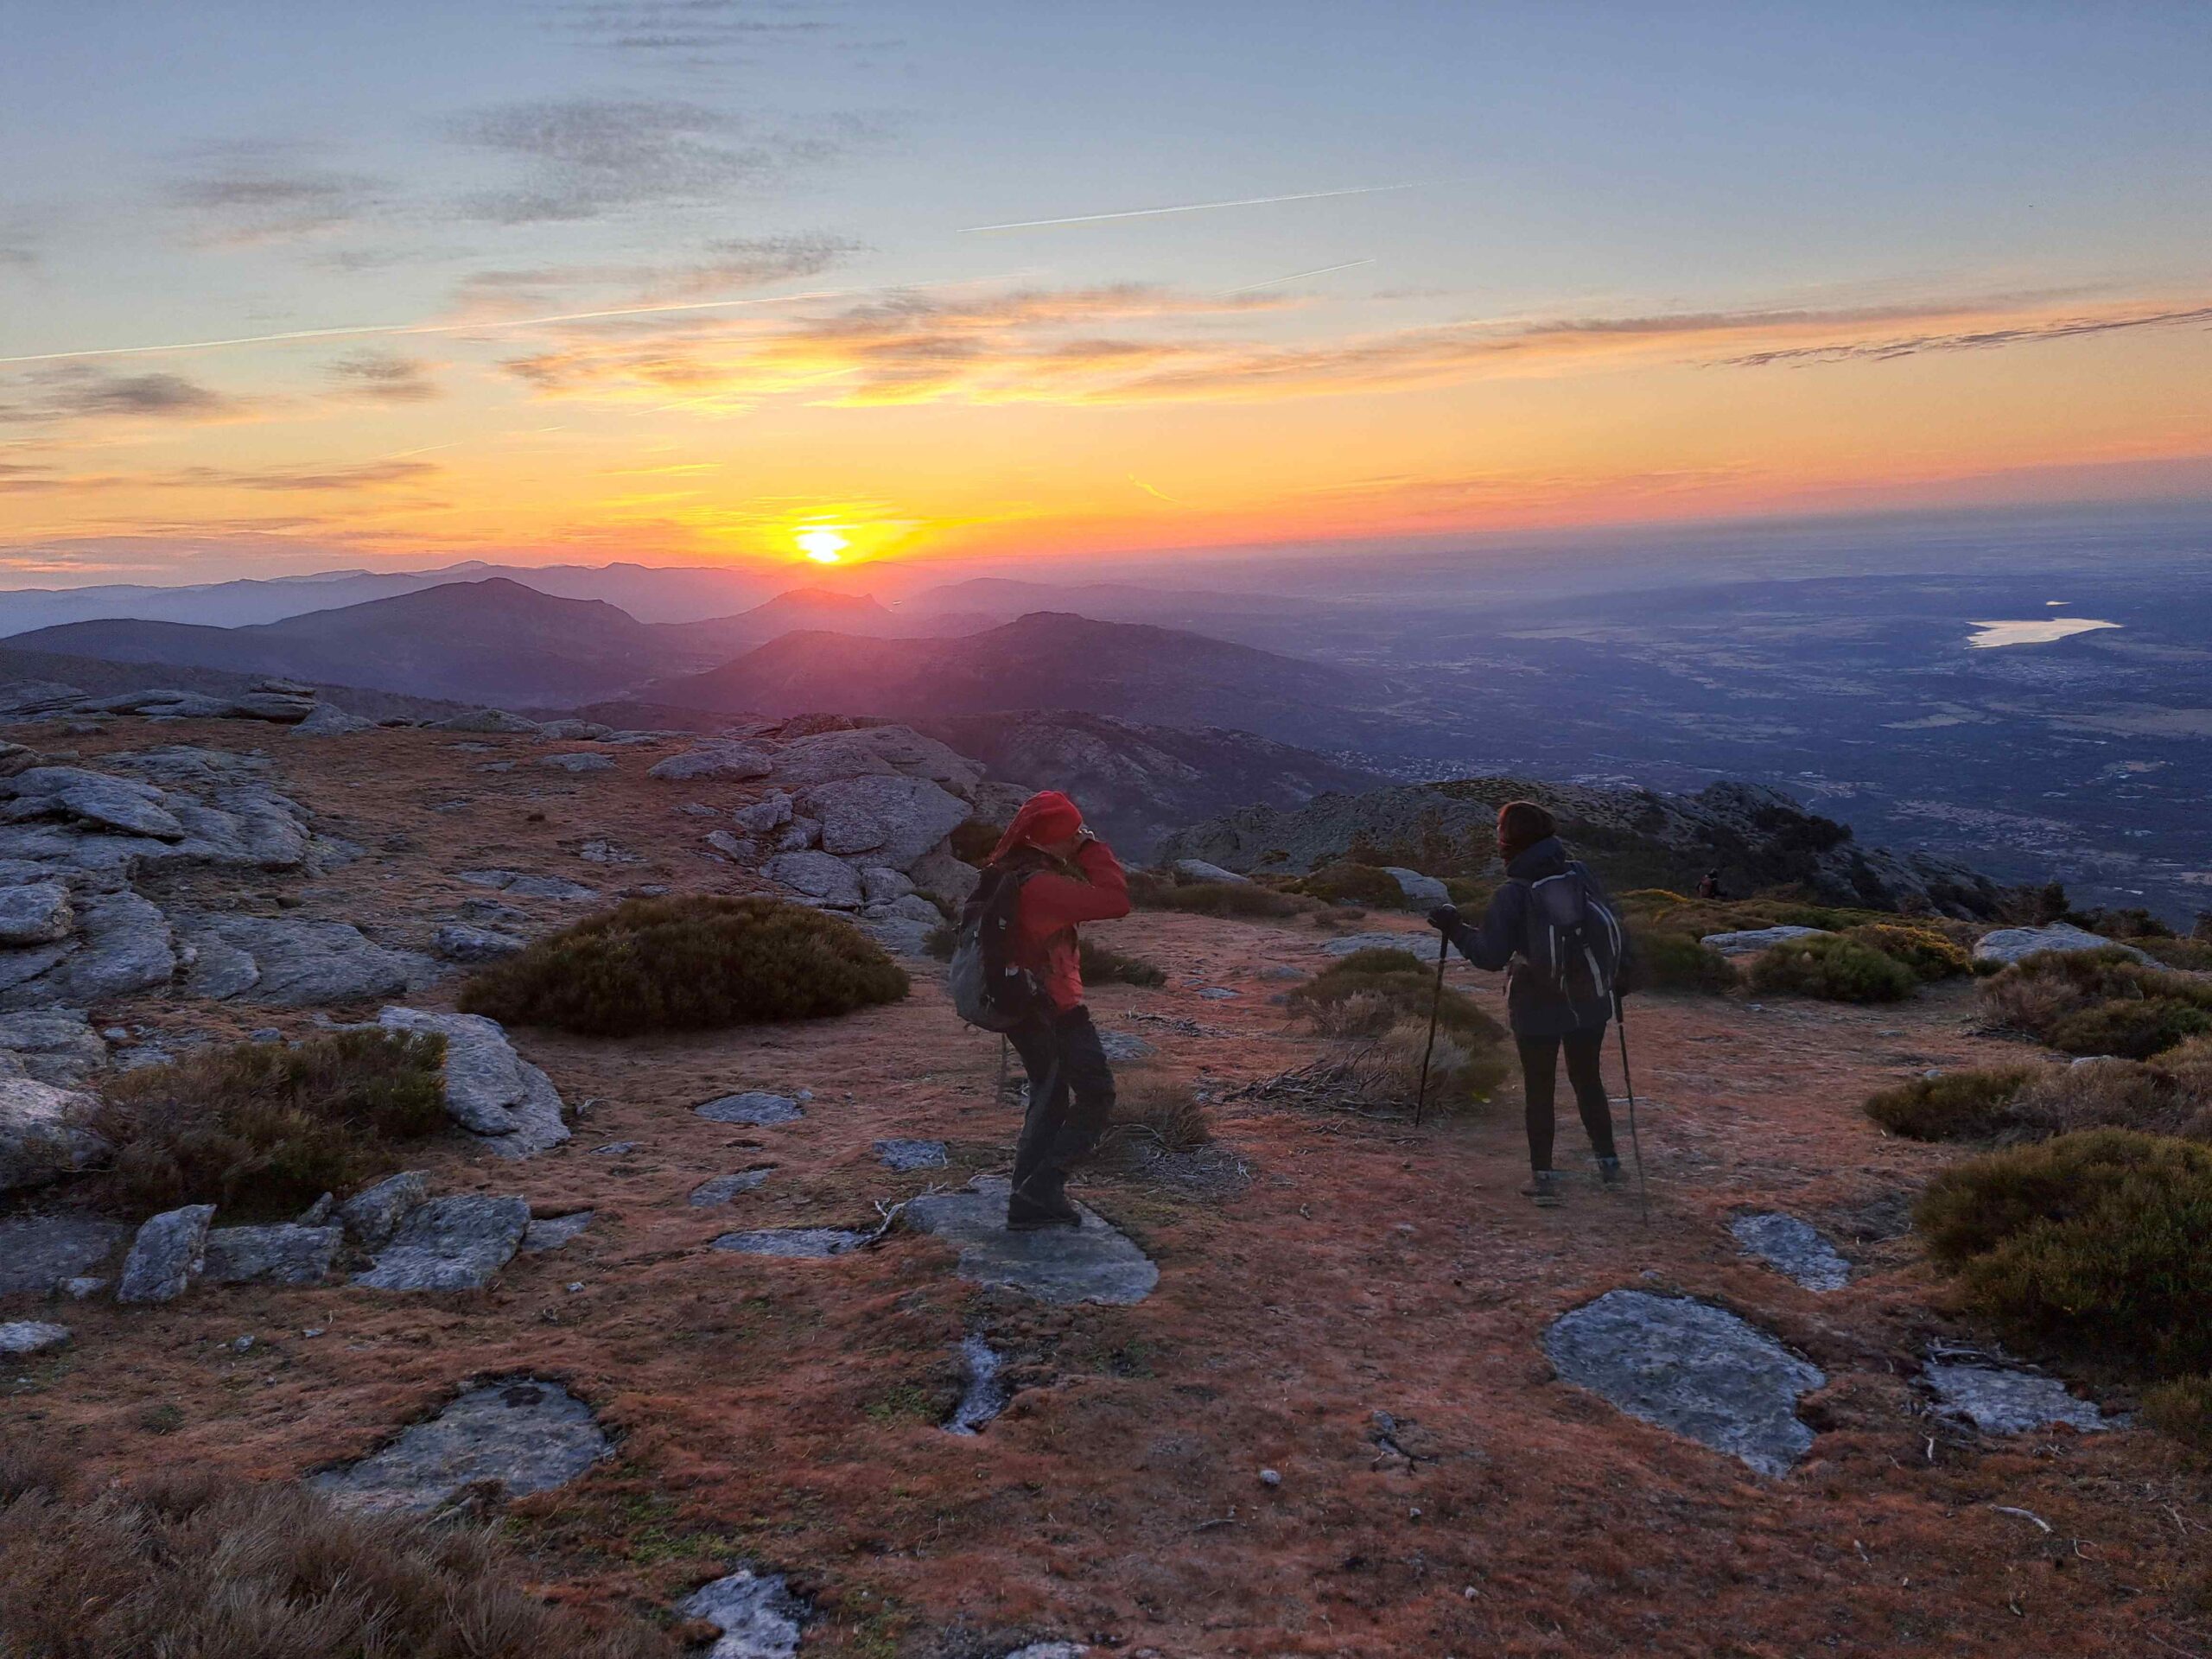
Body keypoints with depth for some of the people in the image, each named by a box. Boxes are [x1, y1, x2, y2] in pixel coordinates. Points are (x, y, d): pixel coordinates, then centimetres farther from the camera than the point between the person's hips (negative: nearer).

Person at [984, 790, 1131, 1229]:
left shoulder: (1008, 871, 2)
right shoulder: (1042, 886, -28)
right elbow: (1115, 901, -31)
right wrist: (1093, 848, -22)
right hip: (1055, 1007, -10)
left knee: (1049, 1097, 22)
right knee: (1095, 1095, 2)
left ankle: (1029, 1200, 25)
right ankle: (1042, 1189, -3)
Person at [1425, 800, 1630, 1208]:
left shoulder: (1512, 895, -18)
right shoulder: (1579, 875, -6)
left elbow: (1491, 956, -18)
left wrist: (1455, 929, -6)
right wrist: (1617, 973, 17)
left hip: (1537, 1008, -4)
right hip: (1589, 1002, 4)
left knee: (1538, 1089, 9)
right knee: (1588, 1080, 21)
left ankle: (1543, 1176, 11)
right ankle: (1608, 1162, 28)